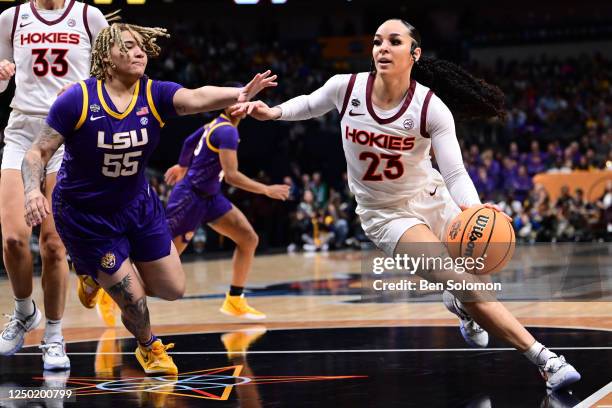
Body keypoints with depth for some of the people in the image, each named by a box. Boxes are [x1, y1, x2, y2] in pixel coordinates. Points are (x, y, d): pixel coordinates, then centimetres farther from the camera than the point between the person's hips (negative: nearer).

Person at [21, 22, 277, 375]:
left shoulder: (154, 95, -15)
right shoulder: (78, 100, -22)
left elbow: (198, 97, -35)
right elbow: (39, 152, -17)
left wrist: (240, 94, -56)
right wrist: (33, 190, -37)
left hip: (138, 205, 5)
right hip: (86, 216, -4)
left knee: (173, 290, 10)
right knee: (134, 299, -3)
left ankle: (105, 274, 38)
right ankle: (148, 346, 35)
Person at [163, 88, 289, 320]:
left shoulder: (216, 124, 9)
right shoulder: (227, 131, -21)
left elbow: (189, 142, 25)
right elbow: (231, 175, -29)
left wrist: (182, 166, 41)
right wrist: (266, 190, -25)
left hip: (210, 197, 10)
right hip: (190, 197, -10)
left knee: (249, 239, -1)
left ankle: (234, 301, 4)